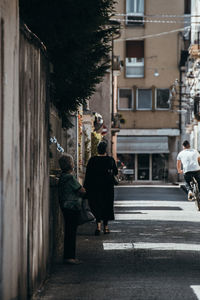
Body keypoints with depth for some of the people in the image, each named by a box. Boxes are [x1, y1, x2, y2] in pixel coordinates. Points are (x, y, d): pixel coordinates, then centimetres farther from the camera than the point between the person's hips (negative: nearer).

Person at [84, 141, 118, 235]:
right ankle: (106, 227, 16)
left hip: (95, 187, -1)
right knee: (107, 205, 12)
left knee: (96, 206, 2)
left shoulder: (92, 160, -7)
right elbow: (116, 172, 9)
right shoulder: (110, 160, -3)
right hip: (108, 187, 1)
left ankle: (98, 224, -18)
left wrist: (85, 187, 0)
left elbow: (88, 175, -5)